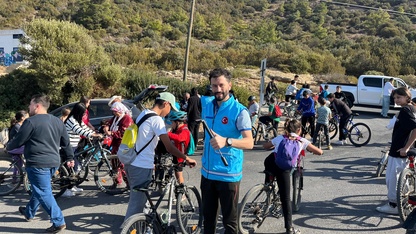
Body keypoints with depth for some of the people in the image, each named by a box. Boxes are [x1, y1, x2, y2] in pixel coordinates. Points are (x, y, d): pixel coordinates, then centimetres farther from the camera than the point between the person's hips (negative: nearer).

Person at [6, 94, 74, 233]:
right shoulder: (57, 121, 11)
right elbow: (66, 142, 16)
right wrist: (69, 158, 26)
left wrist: (8, 147, 15)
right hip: (54, 162, 9)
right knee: (39, 189, 24)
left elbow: (18, 141, -6)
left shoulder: (31, 121, -13)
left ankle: (59, 222, -4)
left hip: (37, 164, -9)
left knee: (44, 193, -3)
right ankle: (29, 213, 42)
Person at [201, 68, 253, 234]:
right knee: (208, 217, 18)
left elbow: (249, 143, -24)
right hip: (207, 173, 6)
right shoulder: (208, 107, 7)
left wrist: (226, 141, -41)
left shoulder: (239, 111, -14)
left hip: (228, 174, -6)